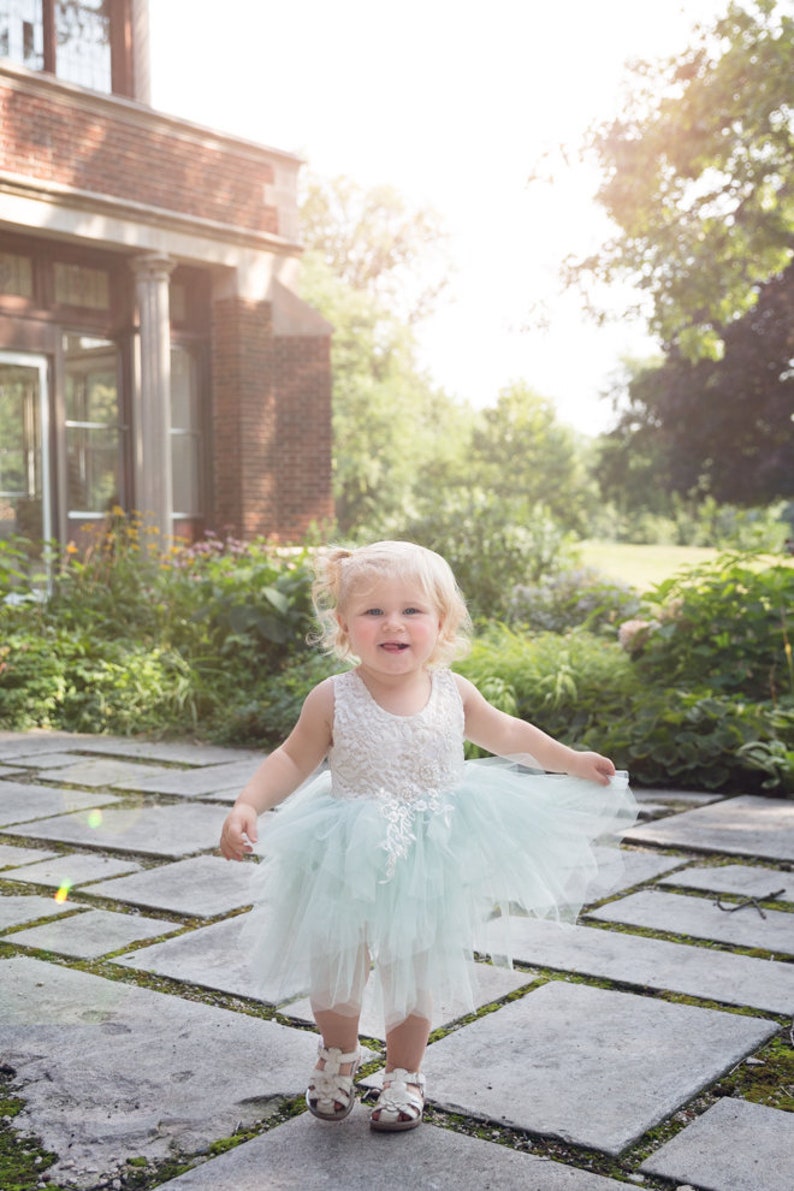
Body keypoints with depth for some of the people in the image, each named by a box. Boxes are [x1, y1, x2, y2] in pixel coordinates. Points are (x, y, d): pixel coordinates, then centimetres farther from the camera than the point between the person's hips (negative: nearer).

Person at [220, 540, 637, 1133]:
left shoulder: (452, 693, -8)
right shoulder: (333, 700, -16)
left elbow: (505, 732, 10)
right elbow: (292, 760, -4)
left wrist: (573, 762, 16)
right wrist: (246, 807, -18)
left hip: (430, 863, 1)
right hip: (349, 863, -1)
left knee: (416, 976, 12)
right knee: (335, 973, 12)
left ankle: (404, 1072, 37)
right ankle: (338, 1054, 43)